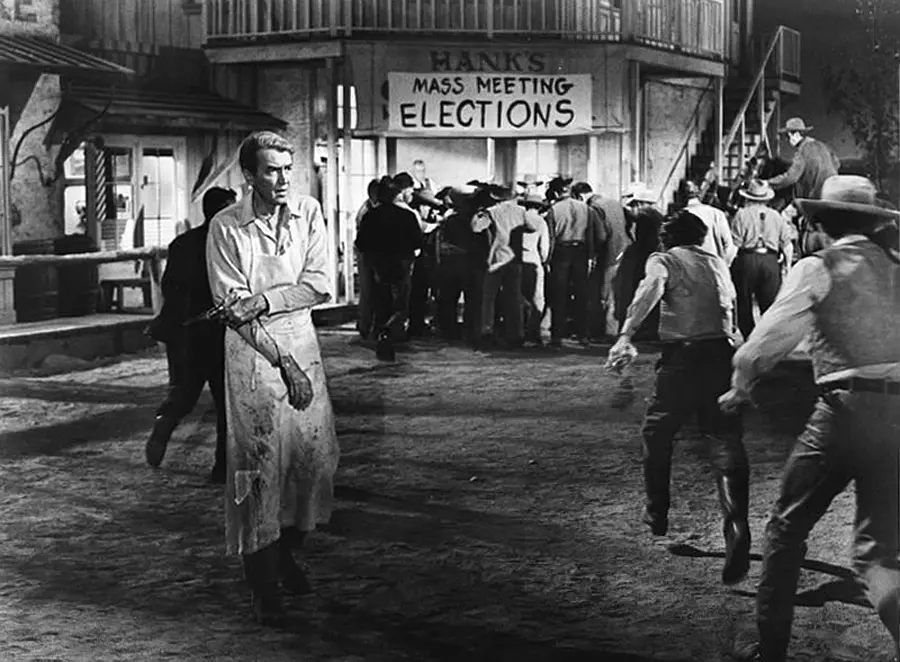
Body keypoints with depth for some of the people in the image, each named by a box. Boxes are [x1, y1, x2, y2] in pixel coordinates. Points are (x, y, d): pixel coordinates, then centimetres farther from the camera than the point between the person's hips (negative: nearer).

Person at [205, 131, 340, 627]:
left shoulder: (308, 213, 3)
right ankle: (263, 587, 1)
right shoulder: (226, 227, -8)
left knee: (314, 452, 5)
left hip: (302, 340, 4)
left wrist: (264, 299, -16)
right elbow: (233, 307, -10)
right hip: (252, 350, -4)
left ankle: (287, 553, 28)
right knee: (260, 459, -6)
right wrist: (283, 361, -14)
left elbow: (320, 285, -2)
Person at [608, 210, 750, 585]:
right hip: (724, 353, 3)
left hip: (682, 355, -3)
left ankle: (657, 515, 29)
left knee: (657, 433, 19)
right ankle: (737, 529, -21)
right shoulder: (718, 264, 22)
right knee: (727, 443, -2)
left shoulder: (663, 260, 7)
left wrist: (626, 335, -24)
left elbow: (651, 290, -13)